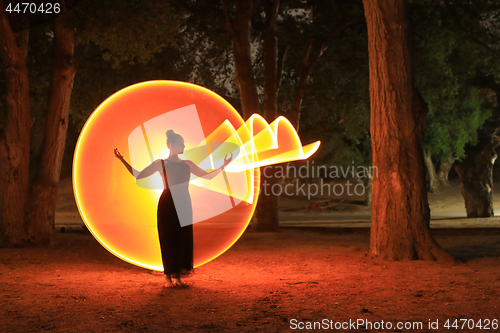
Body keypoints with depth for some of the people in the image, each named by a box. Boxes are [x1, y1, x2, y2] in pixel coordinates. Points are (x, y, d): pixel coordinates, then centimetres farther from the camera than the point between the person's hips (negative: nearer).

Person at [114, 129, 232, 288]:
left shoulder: (187, 164, 14)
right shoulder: (160, 163, 3)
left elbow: (208, 176, 20)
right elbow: (138, 175, 2)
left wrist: (223, 166, 13)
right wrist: (123, 160, -4)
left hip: (183, 205, 4)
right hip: (167, 204, -4)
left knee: (182, 239, 2)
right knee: (168, 239, -3)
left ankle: (177, 276, 10)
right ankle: (168, 277, 4)